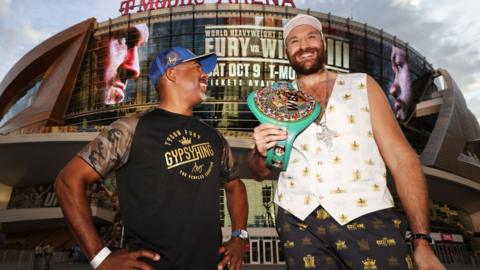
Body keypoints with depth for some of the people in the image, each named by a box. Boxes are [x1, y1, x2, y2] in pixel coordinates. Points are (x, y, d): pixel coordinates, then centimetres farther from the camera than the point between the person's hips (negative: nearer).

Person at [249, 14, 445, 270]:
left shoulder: (362, 85, 7)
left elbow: (401, 158, 1)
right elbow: (260, 172, 13)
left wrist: (422, 240, -6)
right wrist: (261, 152, -11)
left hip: (367, 217, 0)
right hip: (299, 223, 1)